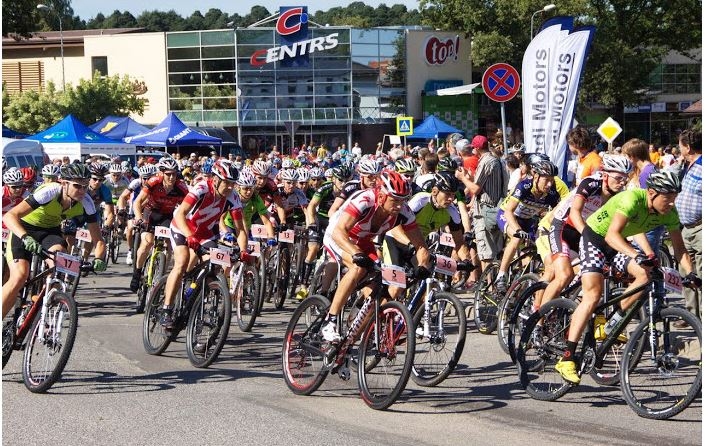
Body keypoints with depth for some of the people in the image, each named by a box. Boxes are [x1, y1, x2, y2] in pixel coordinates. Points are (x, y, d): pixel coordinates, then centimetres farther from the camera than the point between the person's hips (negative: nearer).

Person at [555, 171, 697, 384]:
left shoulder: (669, 213, -14)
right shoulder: (632, 199, -33)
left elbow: (679, 248, -7)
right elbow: (612, 235, -42)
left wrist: (691, 273, -22)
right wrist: (636, 256, -56)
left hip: (619, 243, 6)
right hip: (595, 237, -6)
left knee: (646, 273, -20)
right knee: (593, 295, -20)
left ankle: (611, 325, -4)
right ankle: (567, 358, -21)